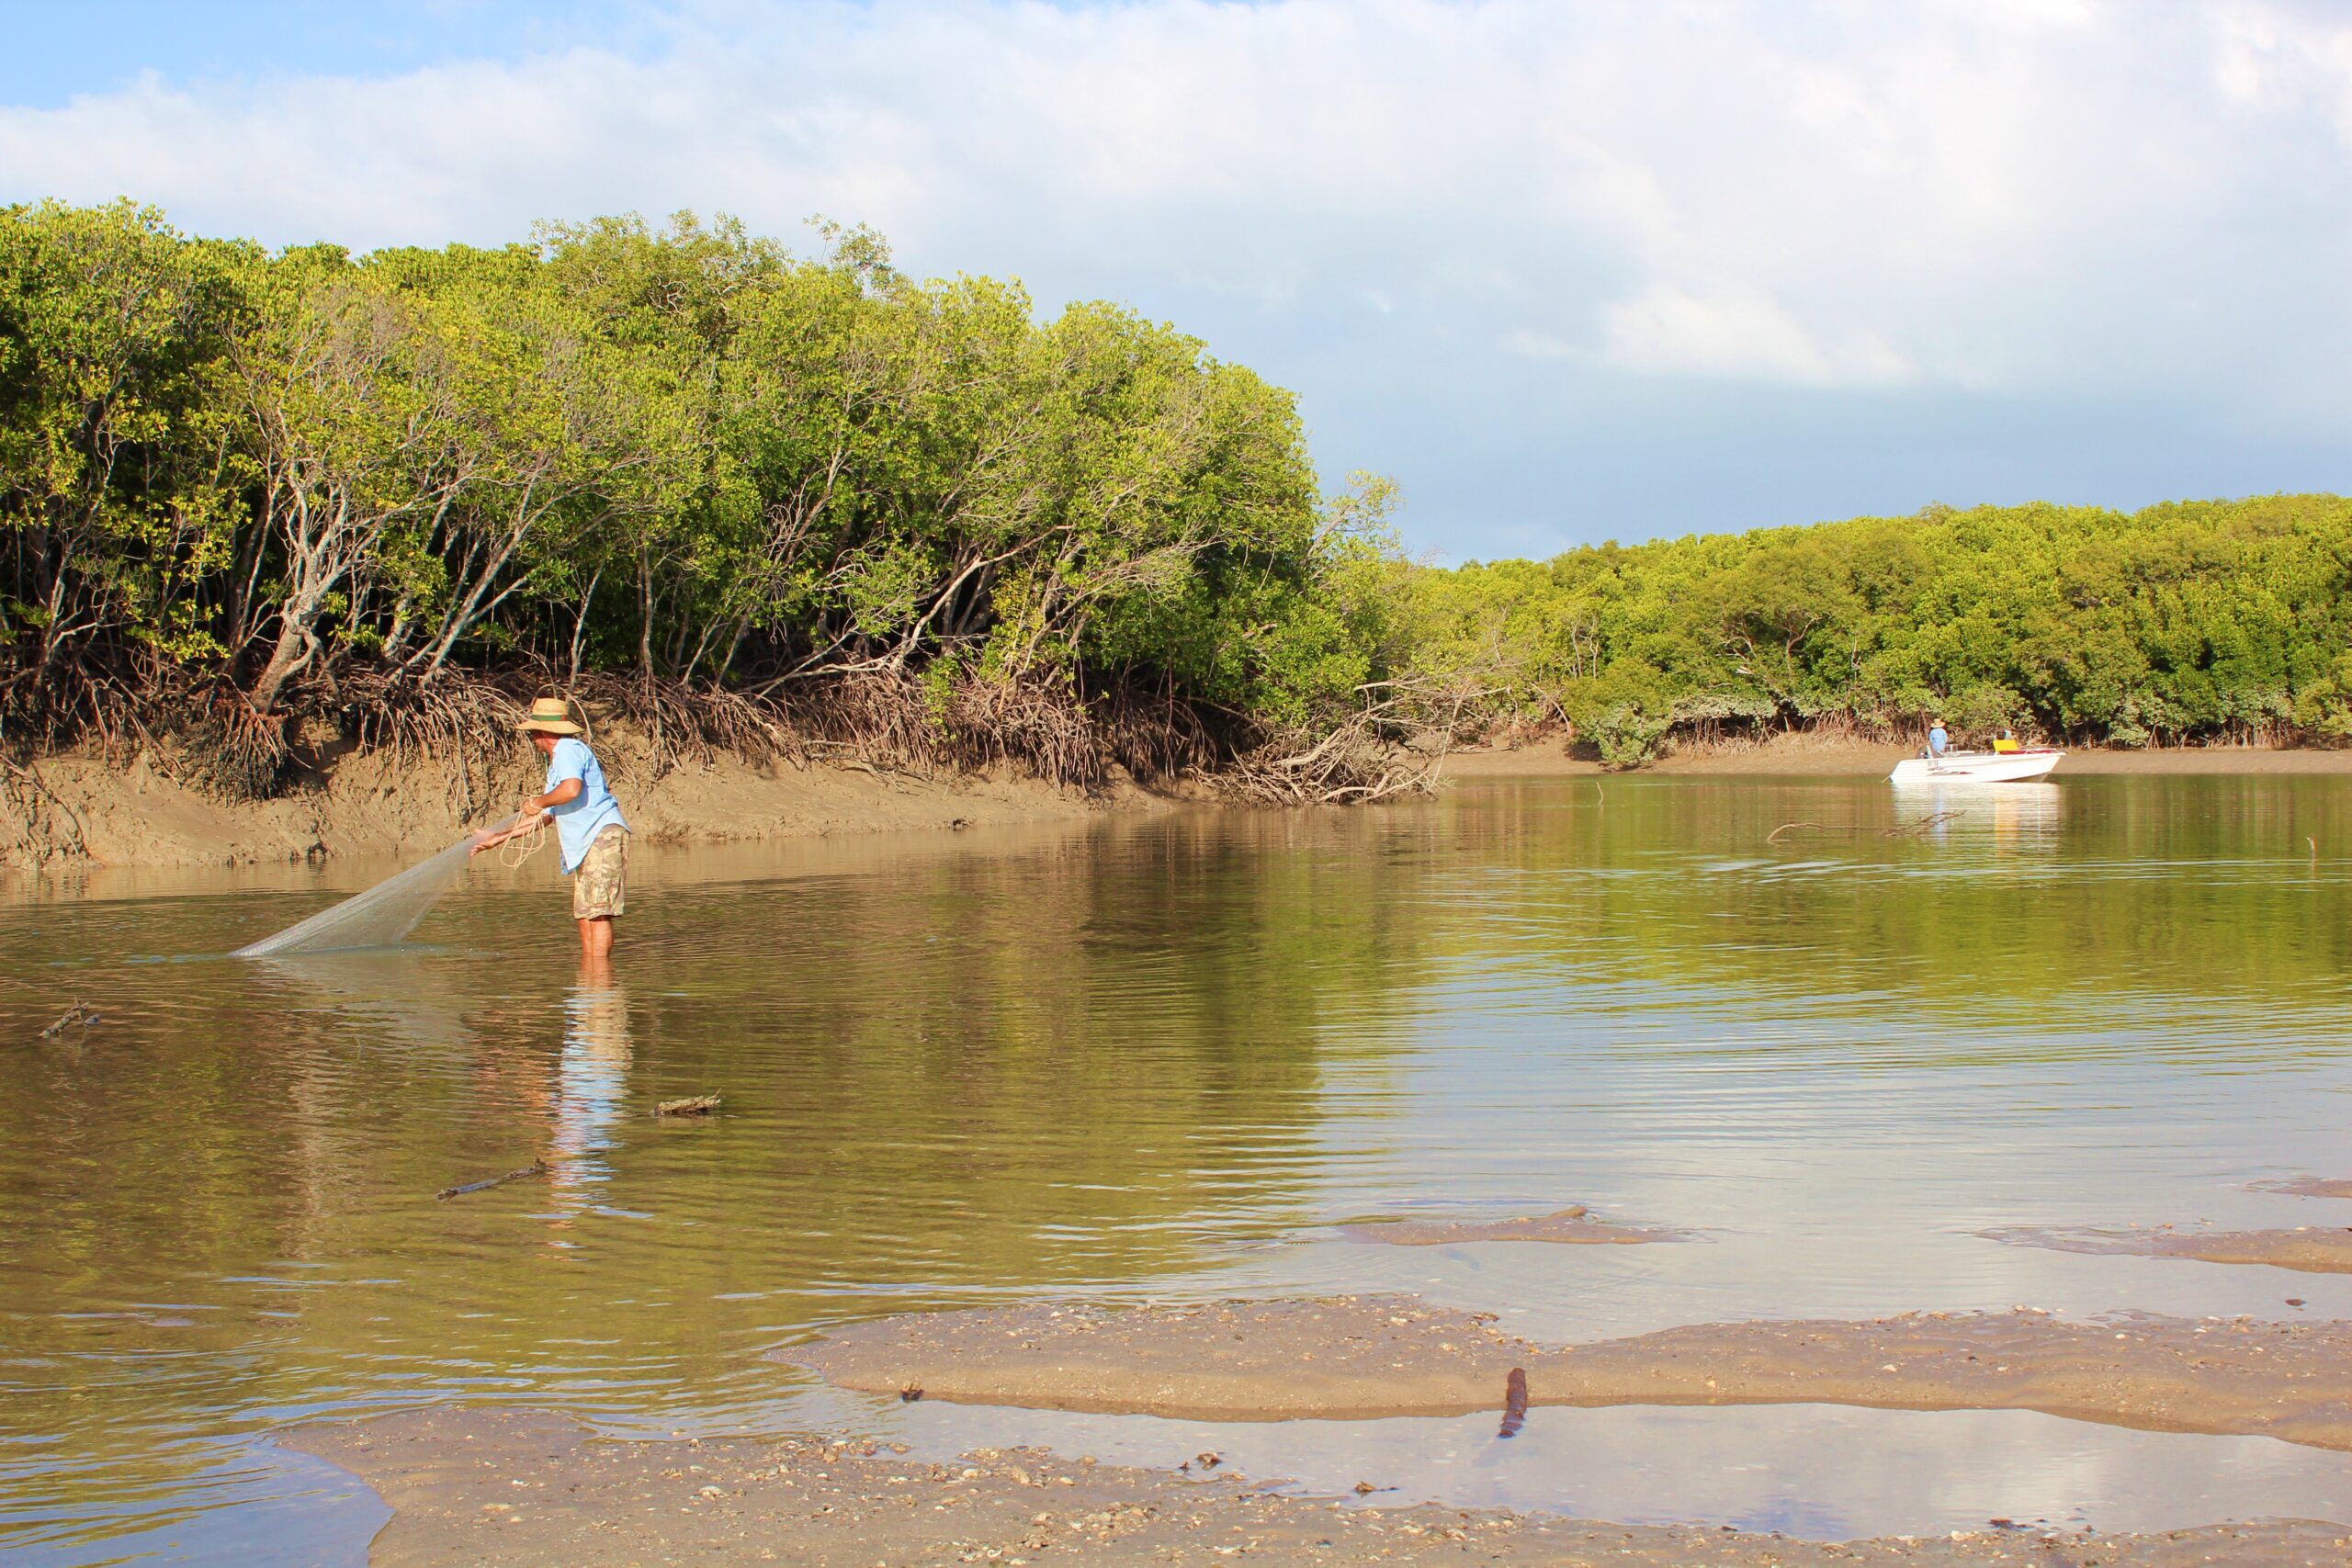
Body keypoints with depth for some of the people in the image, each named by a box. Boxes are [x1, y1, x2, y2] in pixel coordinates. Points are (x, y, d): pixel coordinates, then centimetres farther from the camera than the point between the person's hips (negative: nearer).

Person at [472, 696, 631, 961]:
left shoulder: (568, 750, -6)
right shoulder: (556, 763, 26)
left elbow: (571, 789, -26)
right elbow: (545, 816, 31)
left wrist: (538, 802, -8)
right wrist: (498, 837, 33)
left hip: (603, 835, -11)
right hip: (584, 844, 11)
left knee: (597, 911, -14)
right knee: (583, 913, 9)